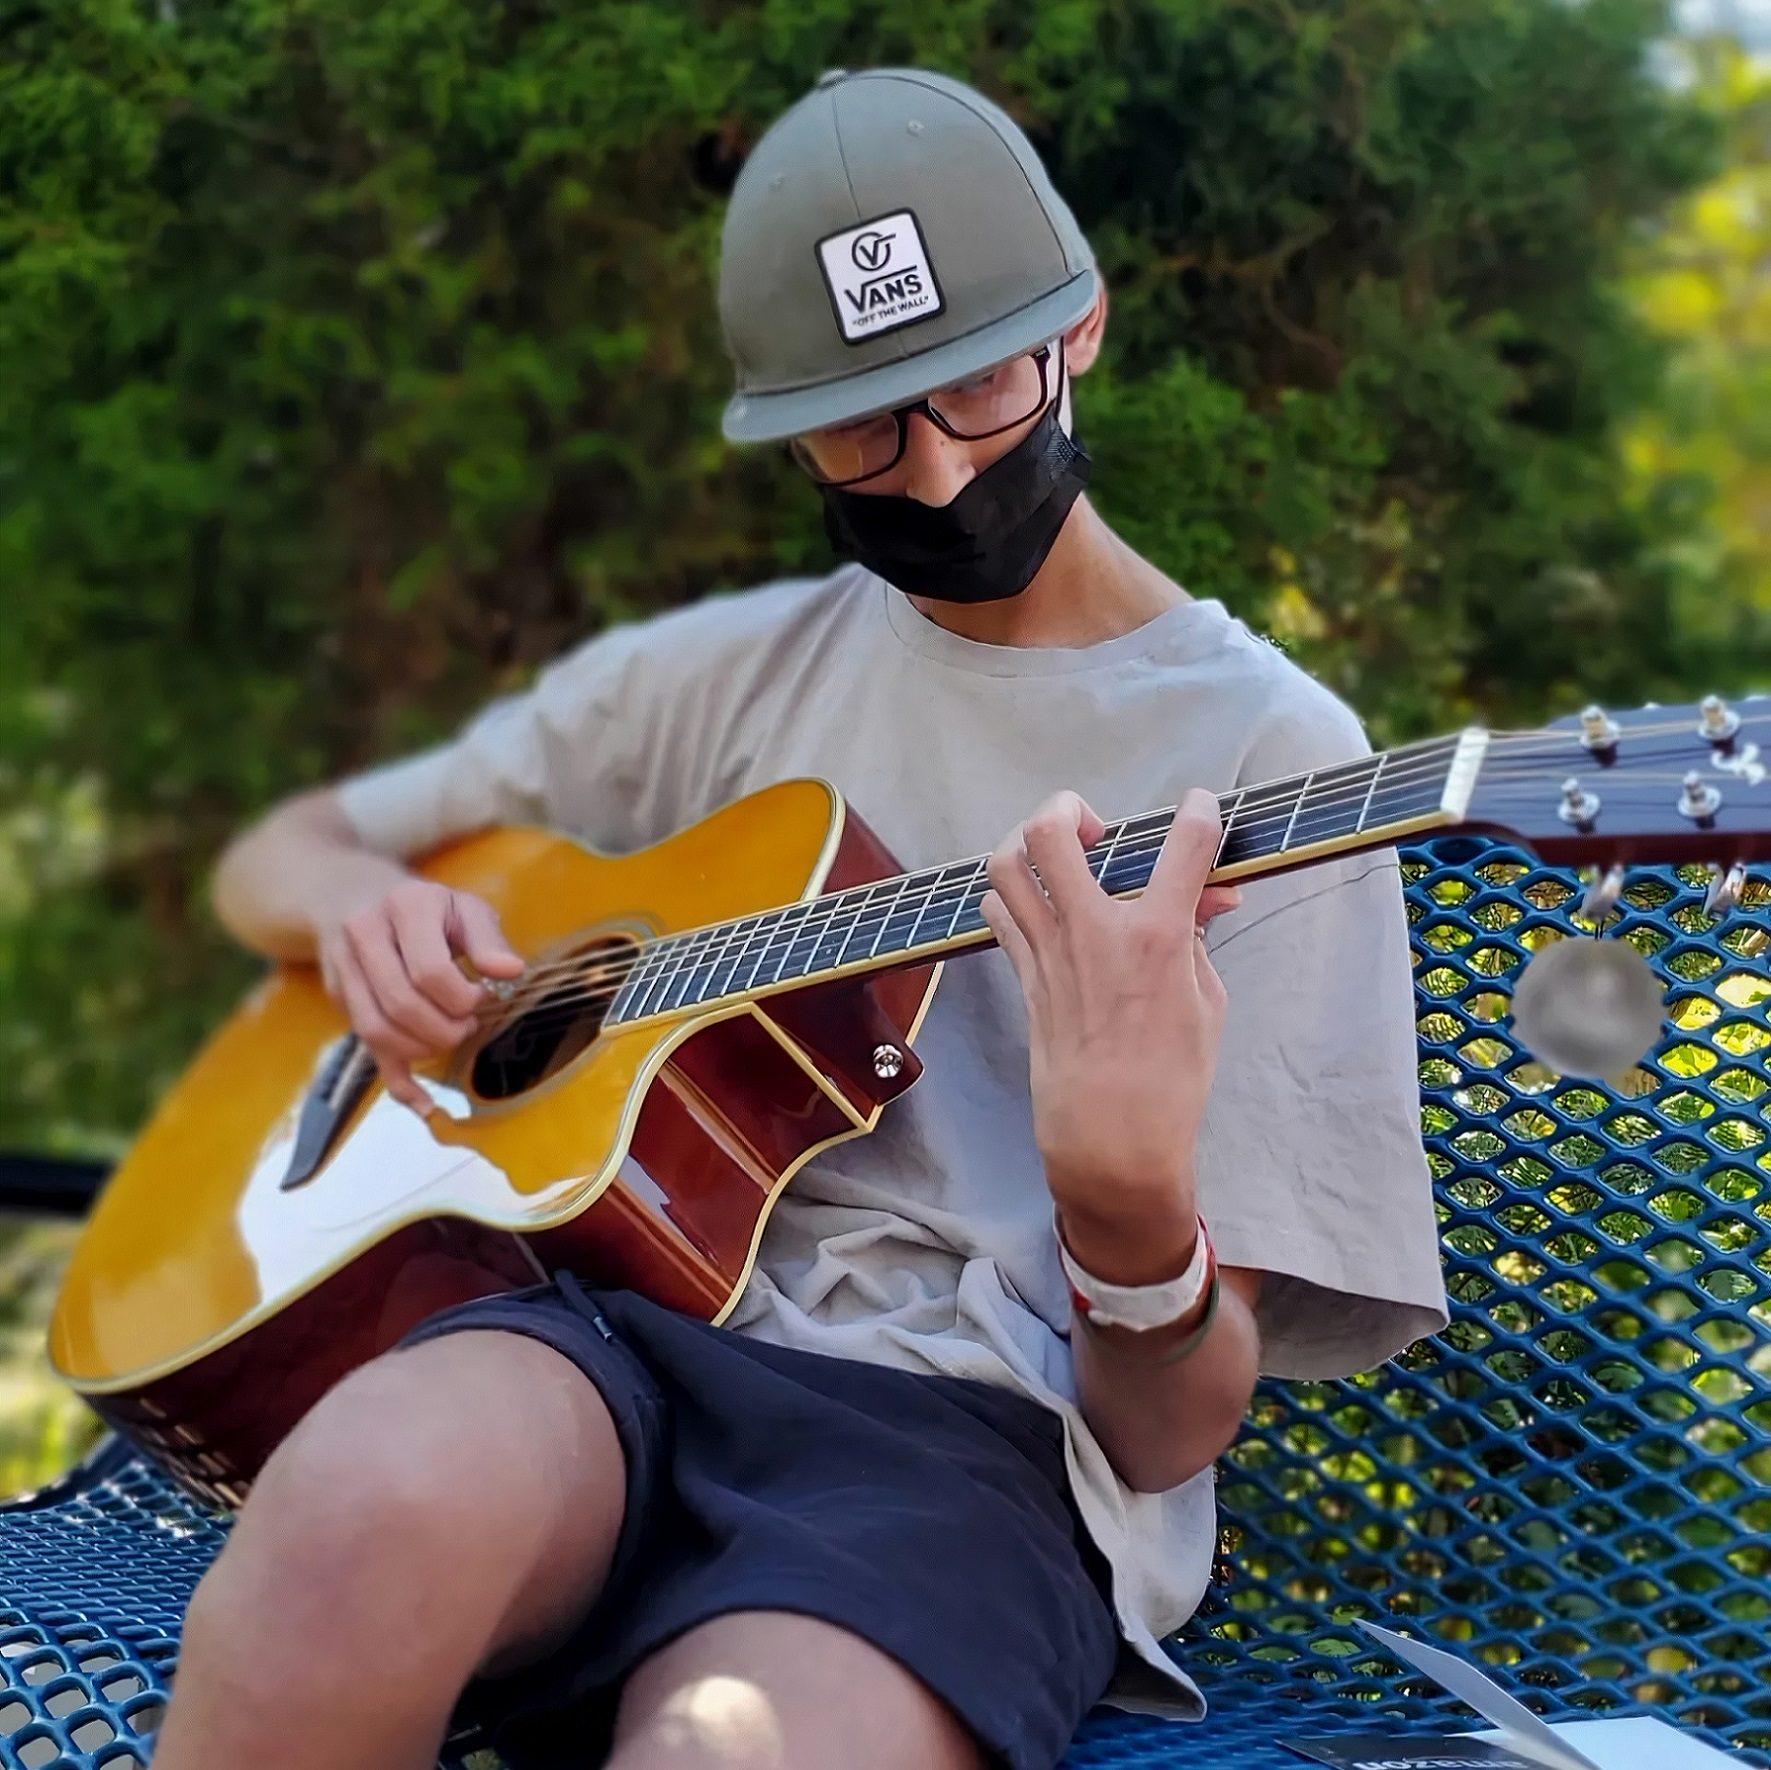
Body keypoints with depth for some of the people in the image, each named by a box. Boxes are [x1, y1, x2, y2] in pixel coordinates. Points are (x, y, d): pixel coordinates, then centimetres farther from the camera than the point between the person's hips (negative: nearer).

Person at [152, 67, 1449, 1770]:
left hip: (976, 1430, -3)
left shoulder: (1273, 756, 2)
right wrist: (362, 902, 0)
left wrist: (1129, 1194, -25)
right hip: (626, 1326, 4)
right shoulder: (731, 675, 14)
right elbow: (276, 853, 24)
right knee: (373, 1499, -34)